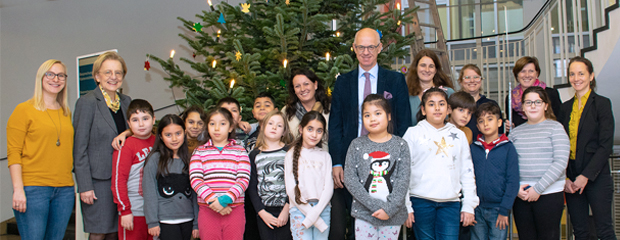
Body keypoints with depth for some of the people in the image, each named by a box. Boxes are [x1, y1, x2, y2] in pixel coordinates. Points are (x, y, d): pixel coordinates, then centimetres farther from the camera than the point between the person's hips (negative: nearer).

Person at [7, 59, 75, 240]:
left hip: (64, 190, 5)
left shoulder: (66, 113, 16)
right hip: (33, 189, -5)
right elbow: (13, 152, -5)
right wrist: (18, 189, -13)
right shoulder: (24, 110, 1)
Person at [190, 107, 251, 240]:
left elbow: (244, 179, -3)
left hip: (235, 210, 0)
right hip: (207, 210, 0)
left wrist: (225, 199, -17)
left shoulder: (239, 151, 9)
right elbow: (195, 179, -2)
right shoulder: (199, 152, 11)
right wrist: (212, 200, -16)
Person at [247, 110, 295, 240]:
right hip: (264, 212, 2)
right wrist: (262, 213, -5)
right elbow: (251, 187, 4)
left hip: (286, 211, -1)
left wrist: (286, 210, -11)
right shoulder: (255, 155, 7)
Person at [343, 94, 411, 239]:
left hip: (393, 215, 0)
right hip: (364, 213, 0)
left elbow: (403, 180, -5)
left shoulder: (400, 145, 1)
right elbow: (349, 179, -6)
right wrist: (375, 205, -14)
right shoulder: (357, 145, 1)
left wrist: (389, 208, -15)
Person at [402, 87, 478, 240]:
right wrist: (405, 207, -4)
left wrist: (469, 206, 8)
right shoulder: (413, 133, 5)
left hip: (451, 202, 2)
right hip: (421, 200, -2)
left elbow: (467, 172, 14)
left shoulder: (458, 135, 14)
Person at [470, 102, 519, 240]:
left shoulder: (508, 147, -2)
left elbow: (513, 181, -5)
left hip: (498, 209, -2)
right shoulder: (473, 148, 5)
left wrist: (504, 210, -10)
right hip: (477, 209, 2)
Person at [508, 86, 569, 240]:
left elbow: (561, 162, -8)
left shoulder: (555, 128, 2)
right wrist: (516, 188, -7)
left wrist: (538, 189, -12)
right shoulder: (515, 132, 12)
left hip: (549, 194, -3)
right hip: (521, 195, 3)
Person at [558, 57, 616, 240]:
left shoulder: (602, 103, -4)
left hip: (597, 177, -4)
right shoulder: (566, 108, 11)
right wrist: (565, 178, -1)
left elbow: (605, 145, -10)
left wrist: (586, 176, -14)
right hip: (571, 179, 5)